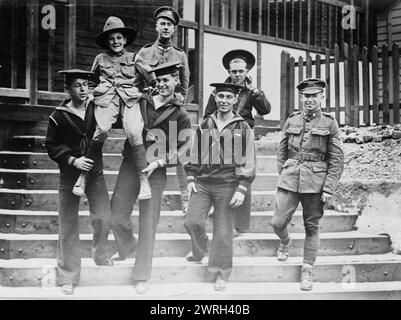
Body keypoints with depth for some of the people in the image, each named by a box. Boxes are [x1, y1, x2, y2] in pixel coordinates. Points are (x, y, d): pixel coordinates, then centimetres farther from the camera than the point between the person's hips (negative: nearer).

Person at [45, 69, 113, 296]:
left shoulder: (96, 108, -1)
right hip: (69, 174, -2)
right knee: (69, 225, 2)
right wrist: (72, 160, -16)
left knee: (104, 218, -8)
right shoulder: (59, 116, -7)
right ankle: (68, 277, 14)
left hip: (95, 171, 2)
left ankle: (101, 256, 23)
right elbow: (51, 147, -4)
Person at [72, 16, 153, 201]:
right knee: (102, 130, -29)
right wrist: (92, 92, 24)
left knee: (134, 134, -26)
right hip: (106, 99, 0)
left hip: (129, 99, 0)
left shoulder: (134, 59, 20)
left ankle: (144, 180, -22)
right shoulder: (100, 59, 23)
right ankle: (84, 174, -17)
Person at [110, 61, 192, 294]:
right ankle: (127, 246, 40)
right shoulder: (141, 101, 6)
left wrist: (160, 162, -14)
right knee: (117, 216, 7)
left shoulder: (180, 115, 0)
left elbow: (185, 149, -4)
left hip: (155, 173, -3)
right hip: (129, 166, 3)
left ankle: (143, 276, 15)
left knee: (148, 224, 1)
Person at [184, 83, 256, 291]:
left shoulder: (243, 129, 0)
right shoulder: (204, 126, 10)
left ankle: (221, 274, 14)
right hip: (202, 183, 3)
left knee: (223, 230, 0)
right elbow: (194, 156, 16)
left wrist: (241, 189, -9)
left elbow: (248, 163, -2)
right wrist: (190, 179, 7)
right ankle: (199, 251, 23)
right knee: (192, 221, -8)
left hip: (226, 186, -3)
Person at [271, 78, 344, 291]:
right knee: (277, 222, -1)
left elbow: (337, 160, -1)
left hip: (315, 183, -2)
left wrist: (329, 188, -8)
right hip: (290, 179, 2)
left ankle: (307, 271, 16)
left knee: (312, 227, 4)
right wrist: (283, 176, 8)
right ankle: (285, 242, 34)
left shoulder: (329, 123, 1)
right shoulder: (291, 121, 8)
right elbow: (281, 152, 14)